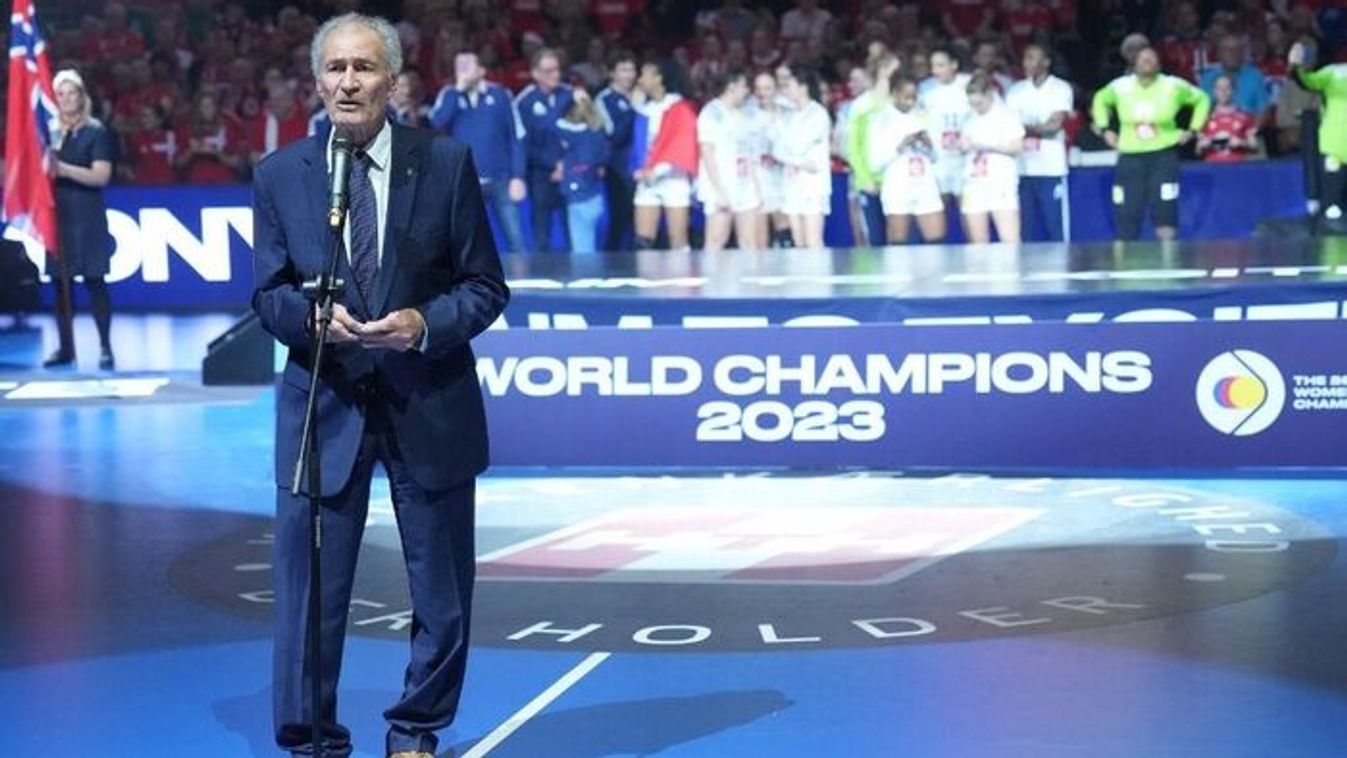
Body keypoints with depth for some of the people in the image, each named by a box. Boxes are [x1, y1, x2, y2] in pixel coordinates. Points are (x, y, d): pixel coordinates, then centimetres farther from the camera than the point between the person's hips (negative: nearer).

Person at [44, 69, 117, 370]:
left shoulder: (96, 132, -1)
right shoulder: (51, 132, 12)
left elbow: (101, 176, -11)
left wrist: (65, 169, -21)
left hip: (86, 214, -4)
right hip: (57, 213, 5)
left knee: (94, 279, -7)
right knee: (61, 281, 5)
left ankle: (105, 346, -4)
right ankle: (65, 347, 11)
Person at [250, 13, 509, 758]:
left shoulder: (447, 163, -3)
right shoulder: (280, 174, -1)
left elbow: (485, 287, -1)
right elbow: (269, 293, 3)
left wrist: (425, 324, -20)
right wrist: (311, 315, -19)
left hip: (429, 404, 0)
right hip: (324, 404, 0)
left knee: (443, 591, 11)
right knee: (310, 588, 0)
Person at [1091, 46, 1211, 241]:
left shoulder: (1173, 86, -2)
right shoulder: (1120, 86, 2)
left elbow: (1202, 99, 12)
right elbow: (1100, 99, 22)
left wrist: (1193, 129, 5)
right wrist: (1103, 128, 11)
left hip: (1164, 155, -2)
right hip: (1130, 157, 2)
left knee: (1166, 216, -11)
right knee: (1126, 217, 1)